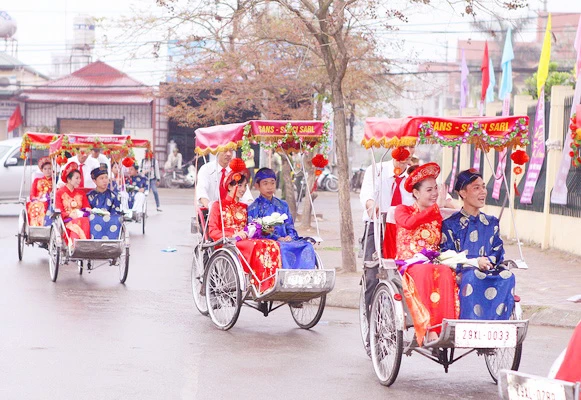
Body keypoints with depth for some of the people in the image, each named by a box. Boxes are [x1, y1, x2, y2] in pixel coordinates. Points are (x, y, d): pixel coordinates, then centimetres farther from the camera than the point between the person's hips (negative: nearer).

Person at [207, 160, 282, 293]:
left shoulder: (244, 207, 27)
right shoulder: (218, 205, 9)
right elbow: (212, 232, 0)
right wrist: (233, 235, -15)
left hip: (245, 241, 5)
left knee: (272, 245, -27)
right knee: (257, 246, -36)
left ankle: (271, 285, -40)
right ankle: (261, 287, -40)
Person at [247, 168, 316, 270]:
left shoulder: (282, 205, 20)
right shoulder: (253, 209, 4)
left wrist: (290, 236, -6)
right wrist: (277, 238, -16)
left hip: (285, 240, 5)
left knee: (307, 247, -23)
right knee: (282, 249, -38)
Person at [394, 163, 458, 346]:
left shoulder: (437, 215, 20)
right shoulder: (402, 210, 11)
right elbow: (409, 223, -13)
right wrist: (435, 207, -14)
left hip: (434, 262, 3)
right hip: (409, 264, -3)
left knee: (446, 272, -34)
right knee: (424, 272, -38)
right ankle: (428, 329, -44)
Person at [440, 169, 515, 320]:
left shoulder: (491, 222, 19)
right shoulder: (450, 224, 5)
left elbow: (498, 251, 13)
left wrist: (489, 262, -11)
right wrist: (475, 262, -16)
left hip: (489, 270, 4)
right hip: (461, 272, -4)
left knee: (507, 276, -29)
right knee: (473, 276, -39)